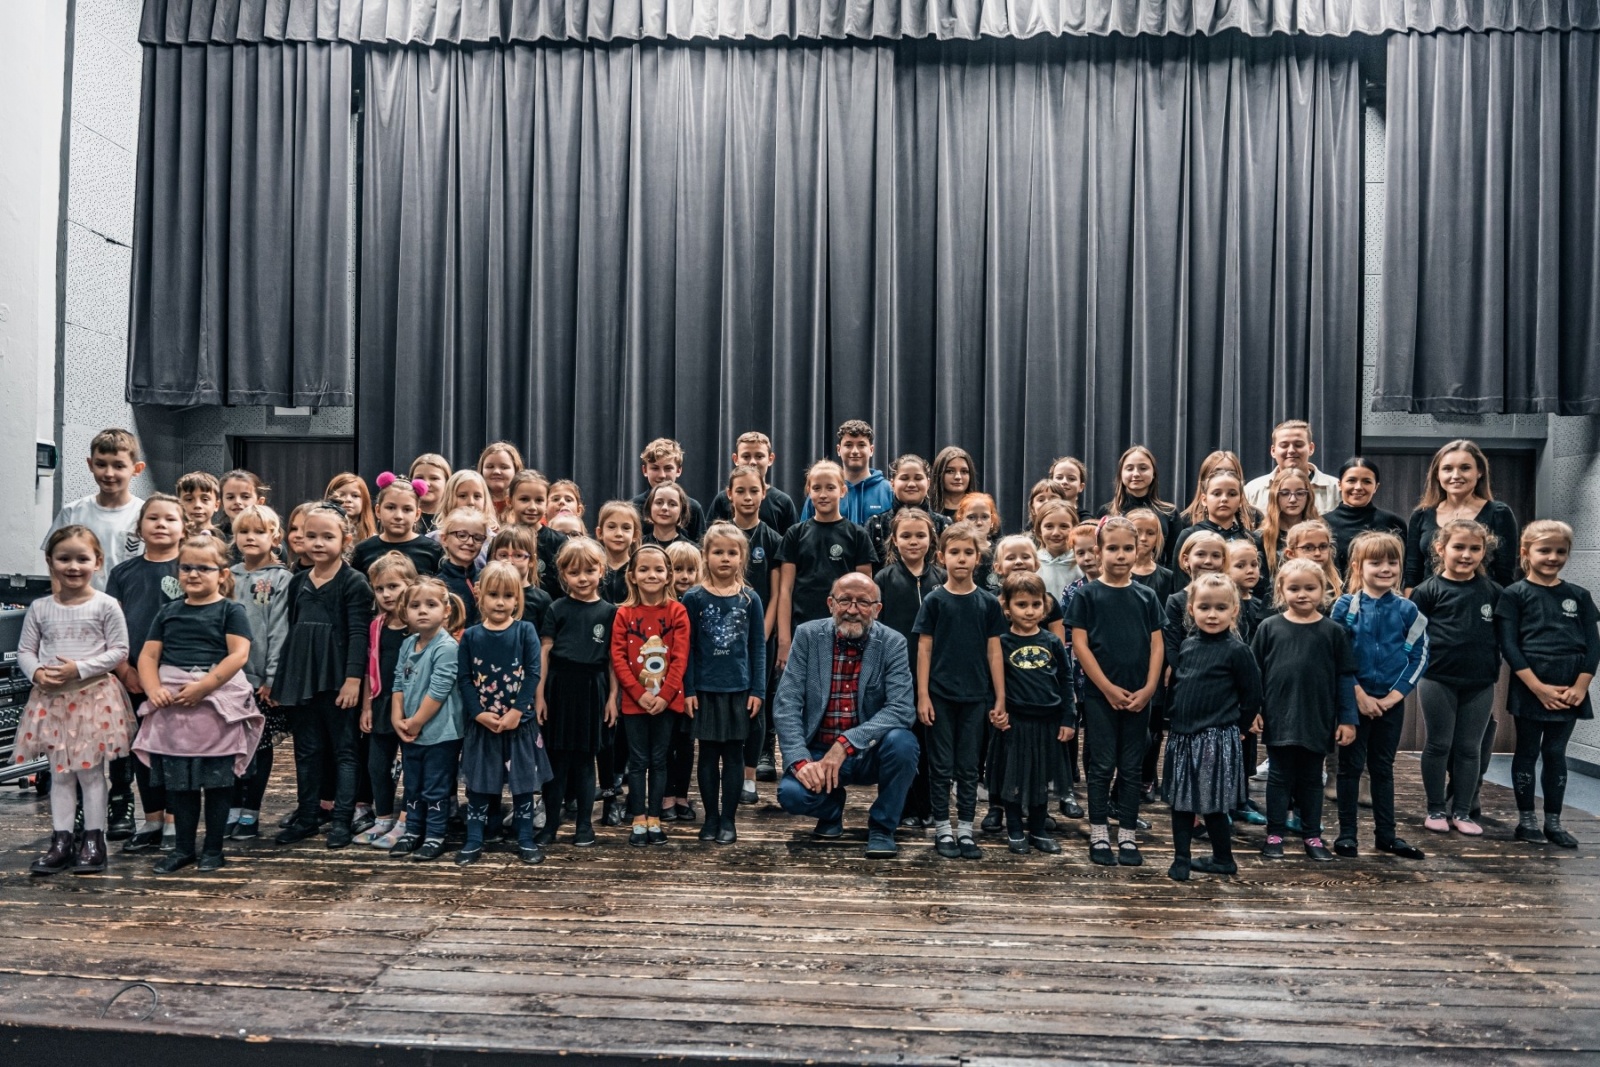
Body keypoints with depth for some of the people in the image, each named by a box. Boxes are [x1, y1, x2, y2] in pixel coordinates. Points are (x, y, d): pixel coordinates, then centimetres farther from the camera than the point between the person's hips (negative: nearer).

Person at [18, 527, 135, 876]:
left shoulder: (106, 606, -6)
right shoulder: (40, 608, 4)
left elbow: (119, 651, -7)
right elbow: (25, 650, 8)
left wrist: (80, 668, -17)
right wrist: (36, 673, -11)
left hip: (94, 696, -3)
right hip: (51, 698, 4)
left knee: (90, 770, 3)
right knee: (59, 772, 10)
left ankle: (93, 839, 13)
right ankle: (61, 840, 18)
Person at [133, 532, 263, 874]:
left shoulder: (230, 611, -2)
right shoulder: (168, 613, 12)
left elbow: (238, 655, -13)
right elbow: (148, 655, 10)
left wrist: (203, 686, -21)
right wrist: (153, 688, -9)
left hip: (217, 704, -5)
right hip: (171, 707, 5)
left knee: (217, 781, 3)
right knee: (177, 782, 12)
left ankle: (213, 848, 15)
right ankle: (183, 847, 24)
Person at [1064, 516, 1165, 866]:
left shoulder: (1146, 596, 6)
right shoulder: (1087, 595, -2)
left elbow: (1156, 645, 5)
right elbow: (1080, 645, -6)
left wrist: (1148, 689, -7)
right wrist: (1109, 688, -12)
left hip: (1138, 698, 3)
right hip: (1100, 695, -3)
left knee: (1132, 768, 9)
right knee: (1102, 767, 5)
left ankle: (1128, 837, 18)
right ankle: (1099, 836, 14)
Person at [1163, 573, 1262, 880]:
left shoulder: (1236, 650, -10)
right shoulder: (1186, 645, 6)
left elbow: (1253, 694, -6)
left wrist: (1236, 721, 0)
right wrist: (1173, 717, 10)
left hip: (1216, 739, -5)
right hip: (1181, 736, 5)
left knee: (1212, 804, 4)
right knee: (1180, 801, 10)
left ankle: (1224, 860, 21)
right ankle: (1180, 859, 20)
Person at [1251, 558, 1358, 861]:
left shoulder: (1333, 631, -1)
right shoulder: (1269, 627, -2)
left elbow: (1345, 677, 2)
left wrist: (1348, 719, 0)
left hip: (1318, 721, 1)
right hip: (1279, 720, 0)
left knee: (1312, 779, 13)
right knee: (1279, 778, 9)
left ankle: (1312, 836, 24)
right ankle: (1275, 835, 18)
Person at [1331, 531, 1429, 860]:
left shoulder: (1407, 610, 0)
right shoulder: (1345, 607, -6)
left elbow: (1420, 656, 1)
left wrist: (1396, 694, -7)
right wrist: (1359, 694, -12)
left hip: (1391, 701, 2)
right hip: (1354, 699, -2)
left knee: (1383, 768, 13)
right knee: (1351, 767, 6)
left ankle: (1386, 835, 22)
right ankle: (1346, 833, 13)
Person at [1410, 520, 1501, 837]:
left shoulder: (1492, 591, 5)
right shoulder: (1429, 590, -5)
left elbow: (1501, 633, 11)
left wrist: (1492, 668, 5)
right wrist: (1429, 657, -9)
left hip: (1480, 683, 3)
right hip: (1438, 680, -3)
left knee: (1470, 747, 9)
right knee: (1439, 745, 6)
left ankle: (1463, 812, 20)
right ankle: (1436, 810, 17)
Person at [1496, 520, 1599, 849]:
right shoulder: (1515, 594, -4)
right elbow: (1509, 646, -9)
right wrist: (1539, 687, -15)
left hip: (1570, 690, 3)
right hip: (1530, 688, -3)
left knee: (1556, 754, 11)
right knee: (1528, 752, 7)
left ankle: (1553, 821, 20)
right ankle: (1526, 819, 16)